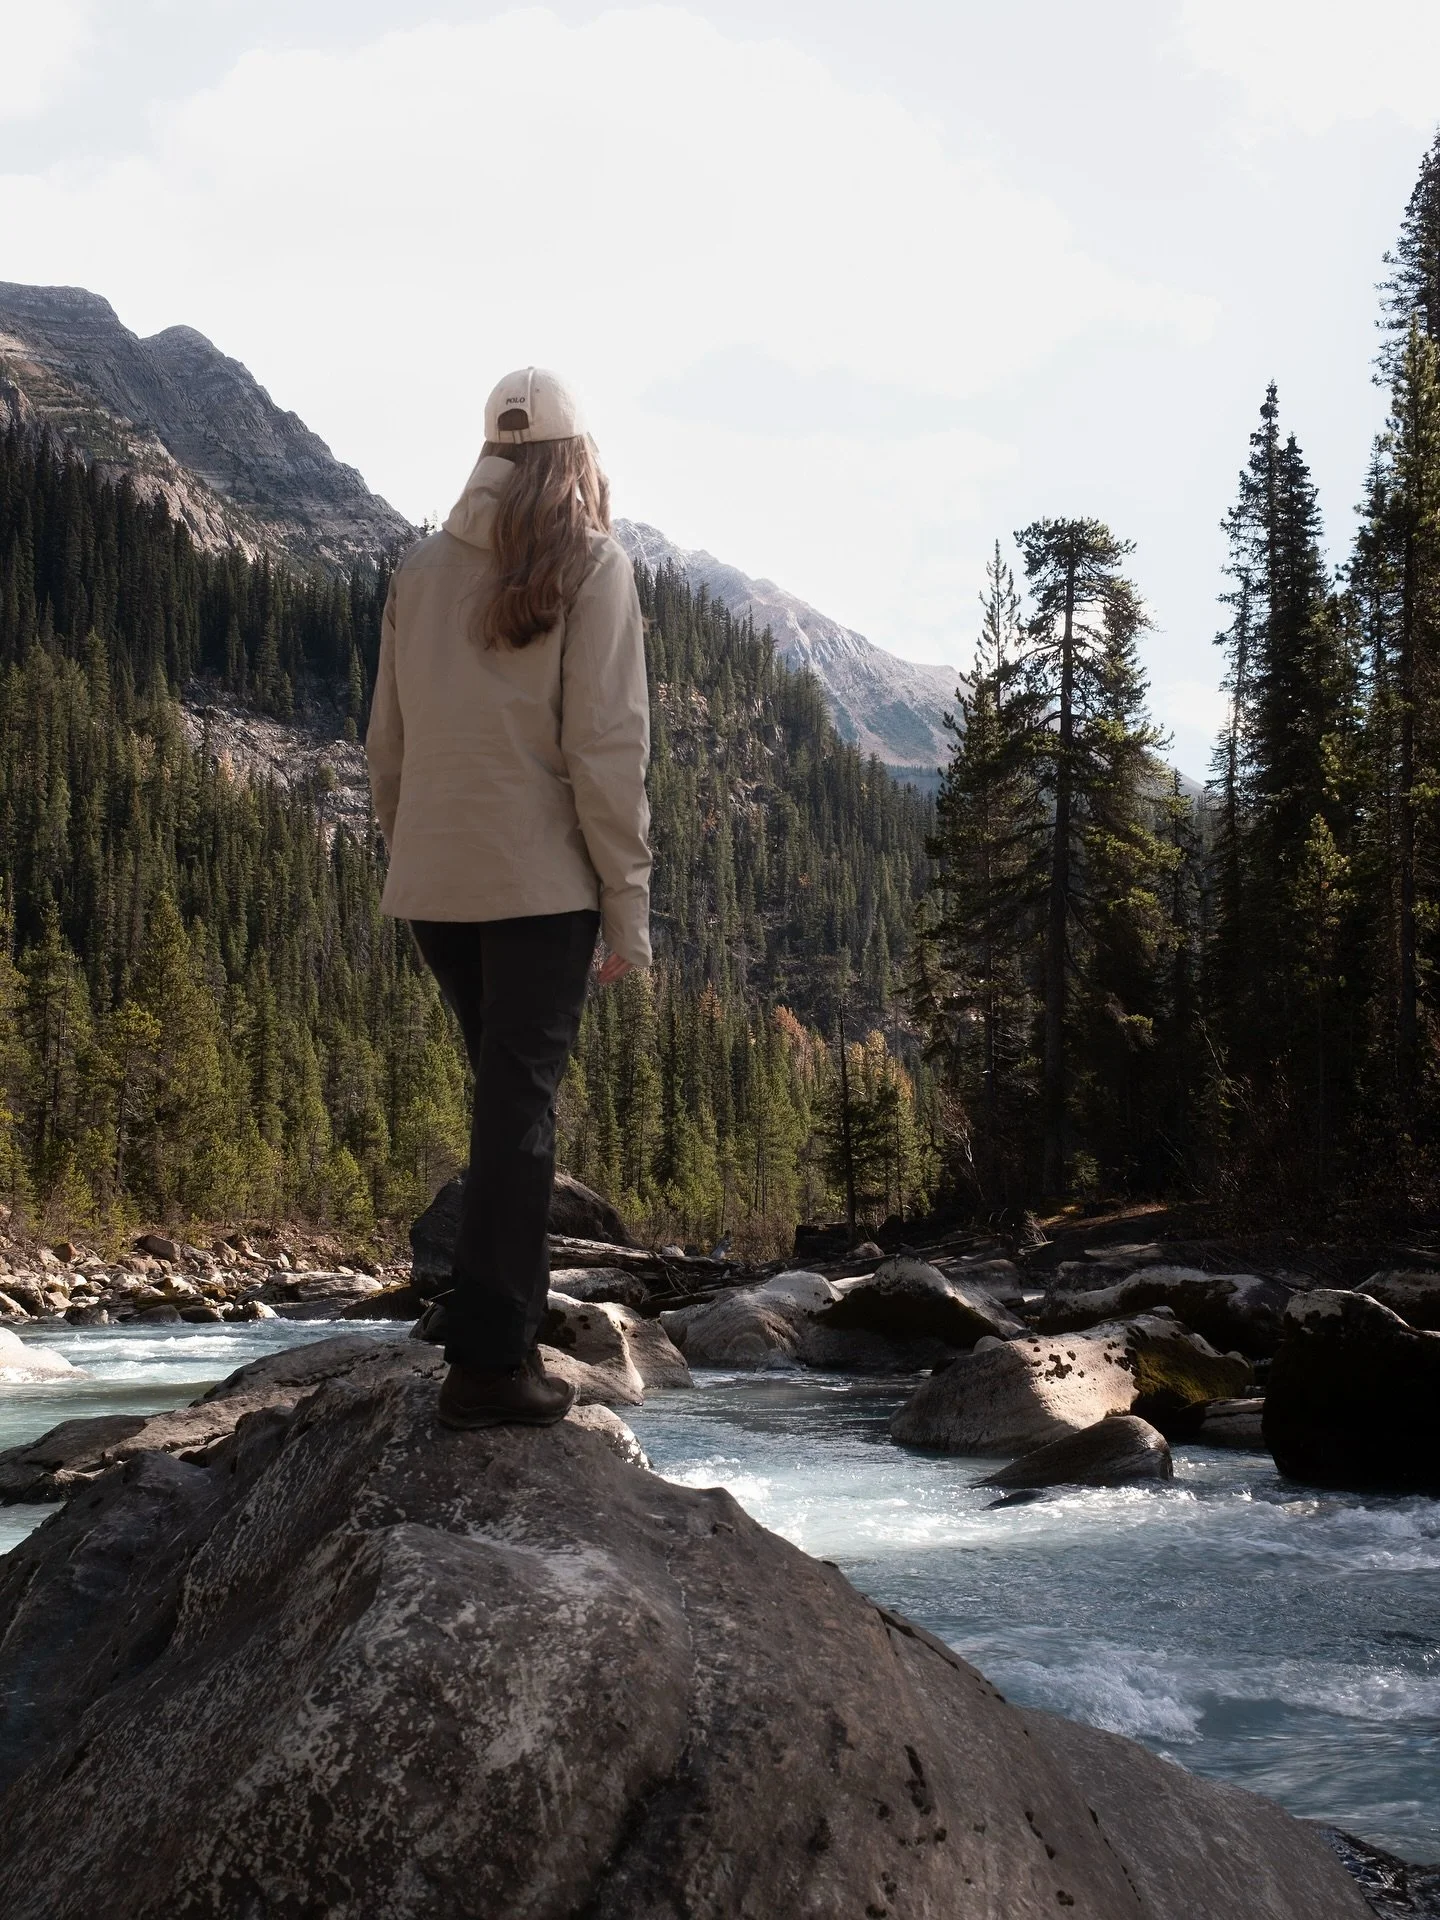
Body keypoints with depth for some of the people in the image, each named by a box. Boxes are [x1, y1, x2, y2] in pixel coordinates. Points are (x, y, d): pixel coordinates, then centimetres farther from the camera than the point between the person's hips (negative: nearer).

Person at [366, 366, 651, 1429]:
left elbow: (387, 741, 11)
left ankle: (513, 1308, 26)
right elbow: (606, 744, -11)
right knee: (522, 1104, -1)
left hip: (436, 882, 5)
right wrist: (629, 902, -6)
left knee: (507, 1091, 19)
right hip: (541, 881, -5)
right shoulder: (591, 566, -5)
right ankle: (491, 1359, -1)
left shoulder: (422, 569, 8)